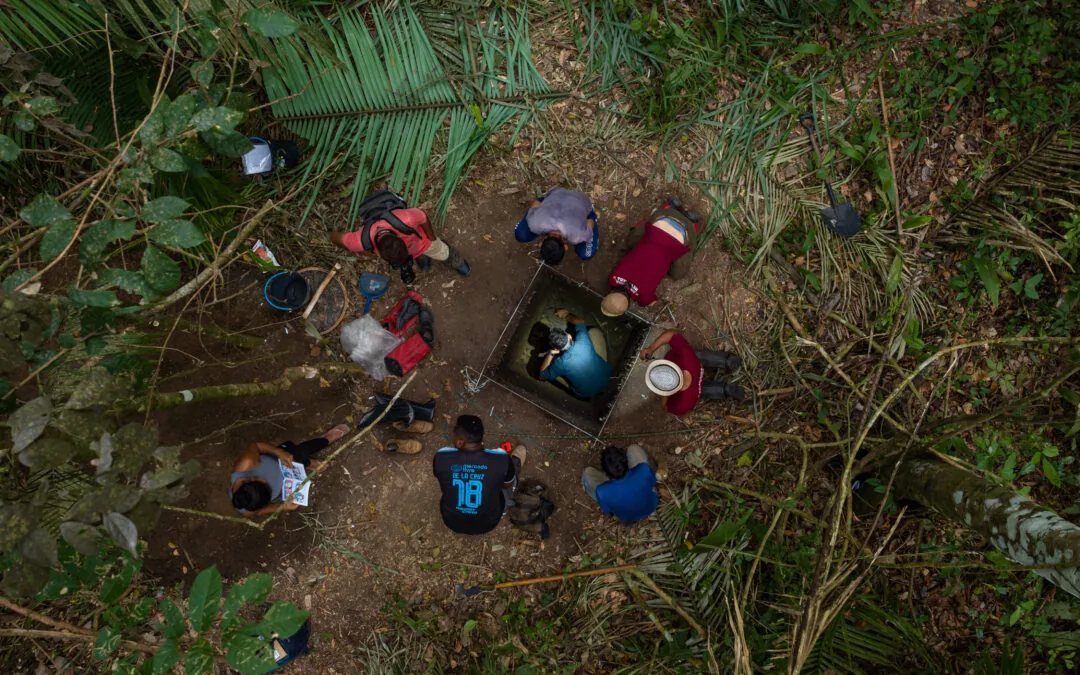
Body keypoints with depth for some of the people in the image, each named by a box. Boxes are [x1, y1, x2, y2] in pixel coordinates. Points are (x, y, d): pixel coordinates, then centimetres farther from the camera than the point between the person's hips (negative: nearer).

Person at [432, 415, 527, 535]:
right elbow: (508, 484, -4)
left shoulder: (441, 458, -25)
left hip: (451, 522, 1)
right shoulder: (501, 459, -28)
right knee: (514, 461, 19)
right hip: (487, 523, -1)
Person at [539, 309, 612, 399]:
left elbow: (542, 376, -9)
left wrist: (550, 354, -11)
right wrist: (567, 315, 16)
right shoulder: (582, 340, -26)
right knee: (594, 331, 7)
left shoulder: (560, 363, -30)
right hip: (606, 377, 2)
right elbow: (580, 322, -1)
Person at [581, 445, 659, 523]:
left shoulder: (602, 492, -40)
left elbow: (607, 510, -15)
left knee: (587, 473, 2)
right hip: (651, 507, 1)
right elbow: (653, 484, -12)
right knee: (634, 449, 0)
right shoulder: (644, 470, -39)